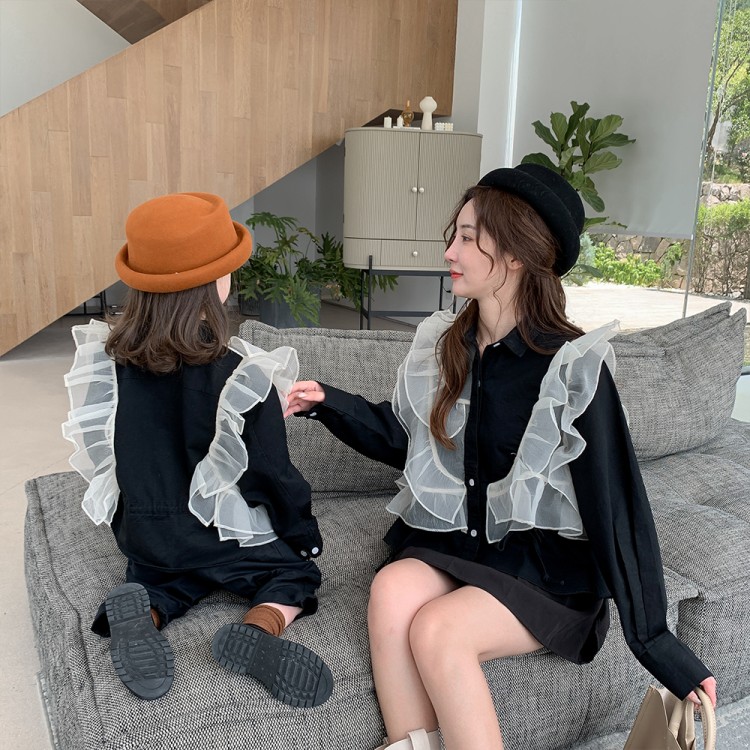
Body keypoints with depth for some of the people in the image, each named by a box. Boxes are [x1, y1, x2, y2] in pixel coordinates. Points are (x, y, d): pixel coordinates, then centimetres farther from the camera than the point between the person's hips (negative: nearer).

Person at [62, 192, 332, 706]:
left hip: (144, 536, 4)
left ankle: (141, 612, -2)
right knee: (296, 571, 19)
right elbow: (272, 475, -16)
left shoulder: (108, 359, -9)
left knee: (174, 576, 32)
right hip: (223, 541, -4)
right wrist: (307, 538, 2)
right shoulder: (240, 375, -24)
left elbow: (105, 451, 5)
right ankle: (260, 630, -13)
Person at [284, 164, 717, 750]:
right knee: (391, 588, -25)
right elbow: (405, 437, 16)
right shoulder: (440, 344, 2)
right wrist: (330, 404, 4)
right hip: (454, 541, 5)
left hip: (549, 567, -5)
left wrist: (653, 638, -13)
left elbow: (616, 504, -15)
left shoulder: (573, 367, -16)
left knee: (436, 630, -28)